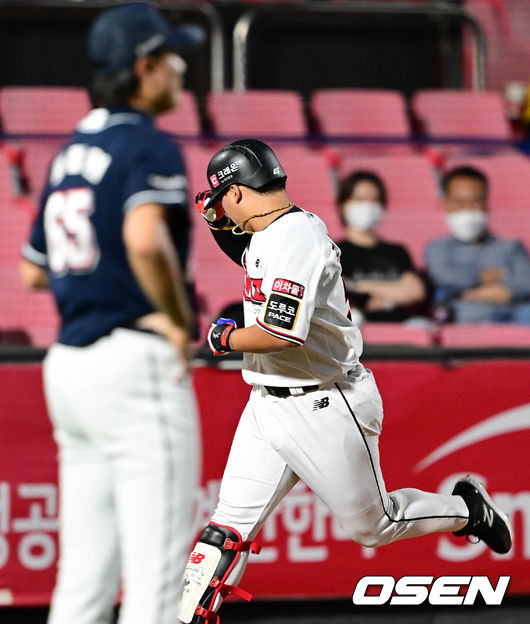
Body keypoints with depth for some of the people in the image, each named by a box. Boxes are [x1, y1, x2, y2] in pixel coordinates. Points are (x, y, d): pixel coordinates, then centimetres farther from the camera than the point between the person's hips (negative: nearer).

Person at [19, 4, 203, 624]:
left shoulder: (71, 150, 16)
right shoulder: (147, 144, -10)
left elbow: (33, 270, 21)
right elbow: (145, 240, -29)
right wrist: (176, 318, -16)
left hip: (68, 363, 9)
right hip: (135, 363, -9)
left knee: (85, 571, 12)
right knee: (156, 571, -6)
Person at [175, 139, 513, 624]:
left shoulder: (294, 236, -22)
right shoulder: (266, 234, 7)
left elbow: (282, 333, -32)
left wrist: (225, 337, -13)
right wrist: (223, 226, 12)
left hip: (325, 409, -9)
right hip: (267, 403, 9)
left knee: (372, 525, 9)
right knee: (231, 525, 1)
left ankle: (468, 509, 30)